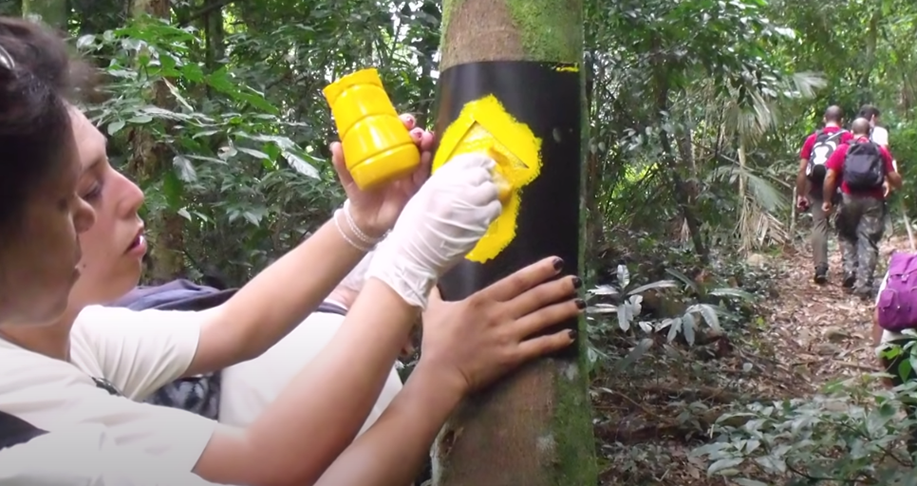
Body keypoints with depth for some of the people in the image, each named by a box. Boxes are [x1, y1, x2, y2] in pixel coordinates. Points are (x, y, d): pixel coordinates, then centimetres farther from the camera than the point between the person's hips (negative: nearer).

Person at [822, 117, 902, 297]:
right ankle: (863, 284, -1)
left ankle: (850, 271, 6)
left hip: (850, 199, 0)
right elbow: (894, 178, 5)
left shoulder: (843, 150, 6)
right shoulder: (881, 150, 8)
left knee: (847, 236, 20)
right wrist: (893, 184, 28)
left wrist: (827, 200, 5)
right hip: (873, 201, 0)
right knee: (868, 242, 2)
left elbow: (830, 177, -3)